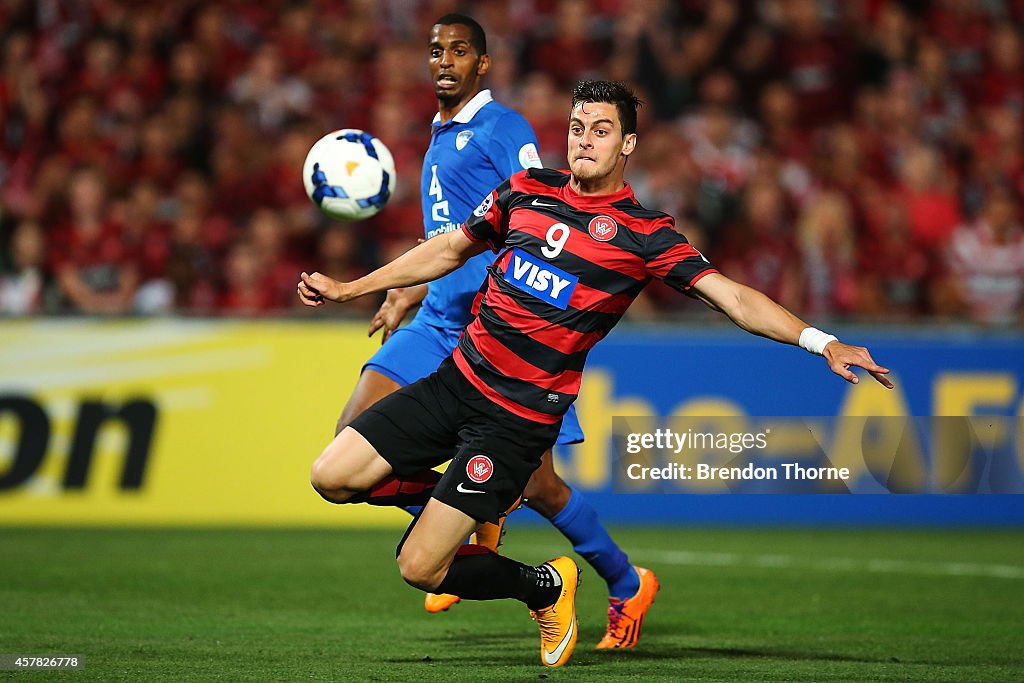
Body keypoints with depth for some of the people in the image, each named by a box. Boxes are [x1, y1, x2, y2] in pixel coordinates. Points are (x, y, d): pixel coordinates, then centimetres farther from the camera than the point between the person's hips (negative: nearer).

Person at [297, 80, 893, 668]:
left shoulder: (645, 234, -7)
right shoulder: (528, 190, 6)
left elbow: (733, 297, -12)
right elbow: (450, 249, 20)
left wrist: (821, 341, -26)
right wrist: (348, 289, 22)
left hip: (522, 416, -5)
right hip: (457, 378, 5)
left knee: (421, 569, -12)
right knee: (332, 478, -4)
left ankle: (546, 587, 18)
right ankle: (467, 499, 20)